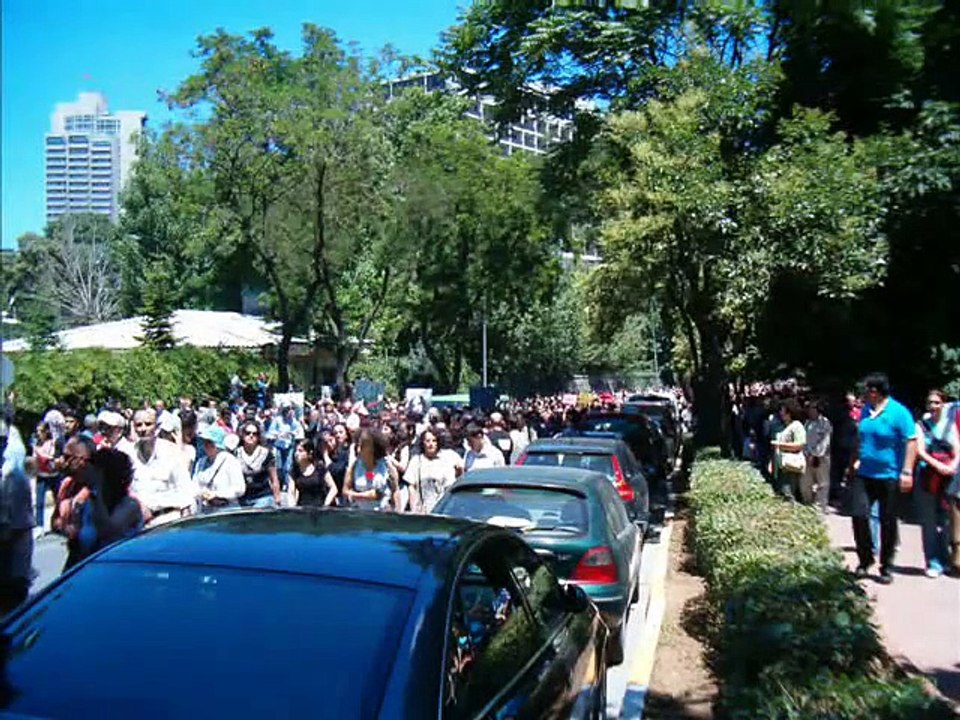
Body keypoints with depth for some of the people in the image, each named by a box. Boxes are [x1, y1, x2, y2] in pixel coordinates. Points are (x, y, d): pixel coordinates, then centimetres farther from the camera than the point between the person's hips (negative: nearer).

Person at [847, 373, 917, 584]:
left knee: (888, 522, 6)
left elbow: (911, 442, -13)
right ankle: (865, 559, 14)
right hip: (863, 474, 5)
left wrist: (907, 471, -19)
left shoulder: (899, 413, -11)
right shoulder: (866, 410, 7)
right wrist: (854, 463, 18)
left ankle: (886, 567, 19)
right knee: (859, 515, -4)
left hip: (889, 476, -4)